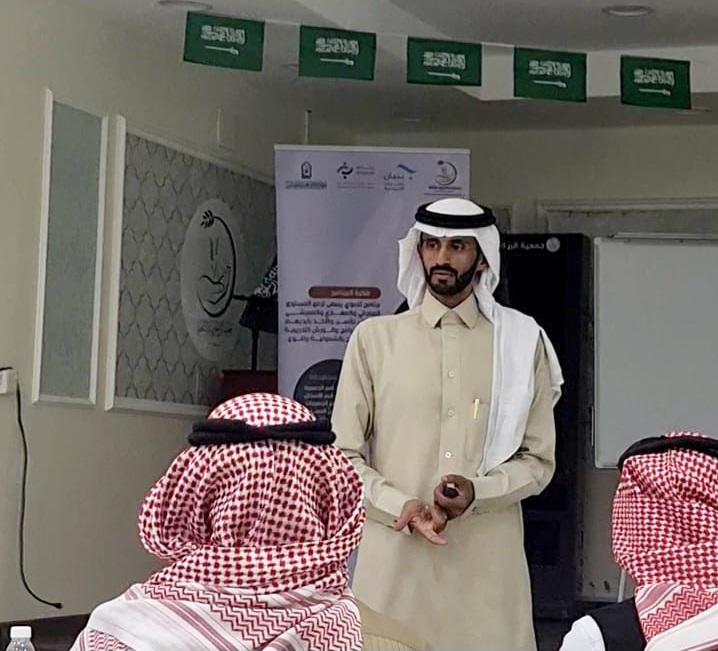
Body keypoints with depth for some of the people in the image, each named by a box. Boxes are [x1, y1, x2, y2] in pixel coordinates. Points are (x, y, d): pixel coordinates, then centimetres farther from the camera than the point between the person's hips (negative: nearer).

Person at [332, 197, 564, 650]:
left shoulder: (522, 343, 8)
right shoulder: (375, 338, 6)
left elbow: (539, 459, 6)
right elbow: (343, 456, 5)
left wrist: (477, 492, -11)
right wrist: (399, 507, -11)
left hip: (488, 562, 1)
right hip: (396, 558, 0)